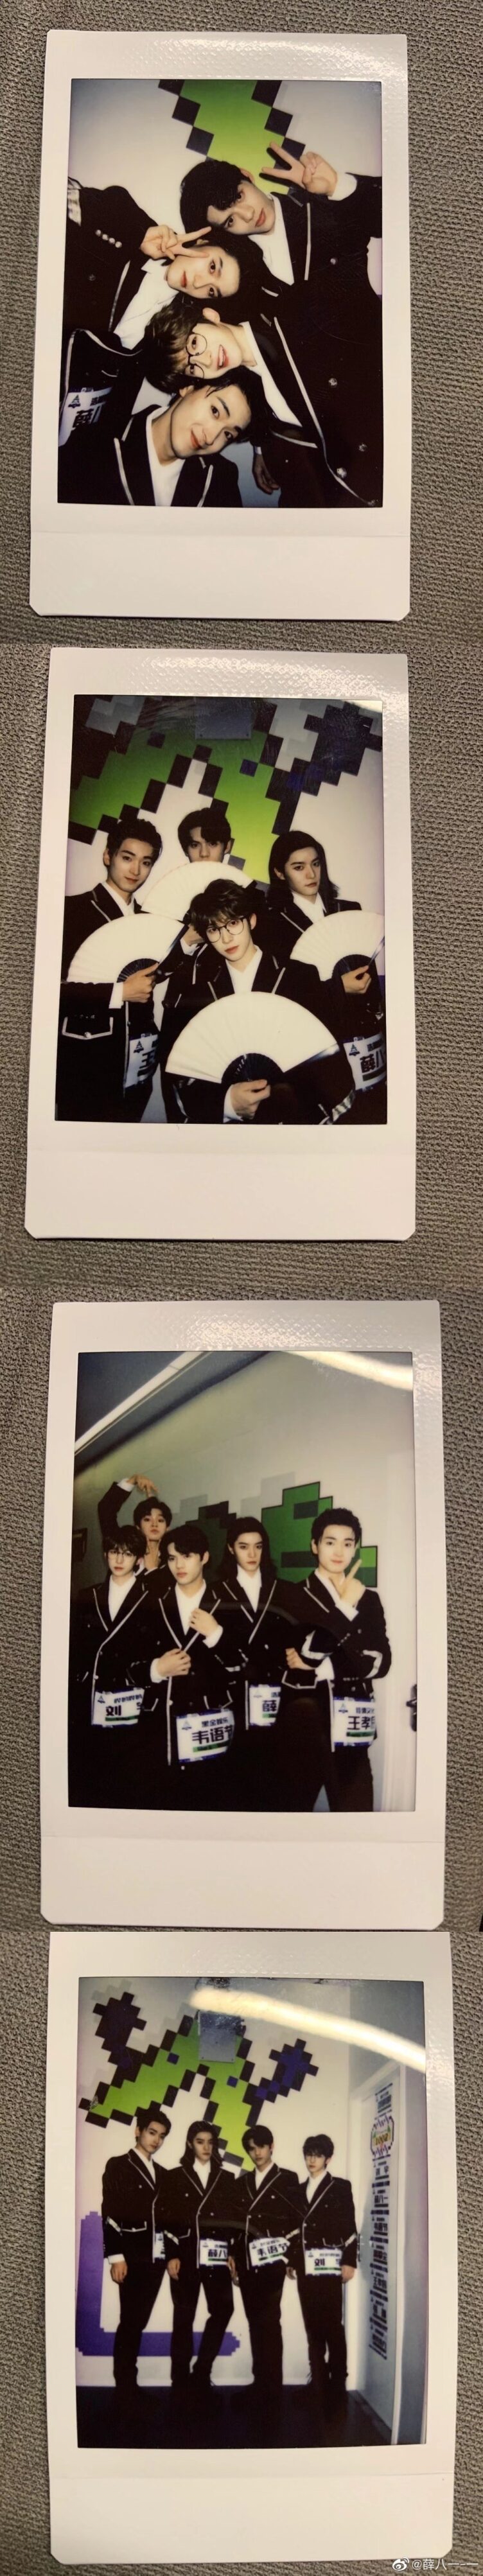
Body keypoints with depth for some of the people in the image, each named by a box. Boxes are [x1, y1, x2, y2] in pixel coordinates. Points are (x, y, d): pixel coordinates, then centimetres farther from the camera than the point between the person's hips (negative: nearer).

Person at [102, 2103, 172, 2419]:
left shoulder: (160, 2173, 15)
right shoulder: (118, 2166, -2)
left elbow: (162, 2216, 14)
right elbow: (109, 2215, -8)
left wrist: (169, 2253, 7)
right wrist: (115, 2256, -14)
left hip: (156, 2255, 6)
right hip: (132, 2254, -6)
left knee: (140, 2321, 8)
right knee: (130, 2321, -7)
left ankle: (130, 2384, 15)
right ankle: (125, 2391, -2)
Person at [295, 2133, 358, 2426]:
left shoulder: (340, 2187, 2)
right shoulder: (299, 2190, 15)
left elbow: (350, 2227, -3)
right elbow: (297, 2229, 13)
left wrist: (349, 2262, -10)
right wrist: (292, 2260, 8)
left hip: (330, 2267, -5)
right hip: (305, 2268, 5)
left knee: (333, 2327, -5)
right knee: (313, 2328, 6)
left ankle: (337, 2389, 1)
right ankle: (319, 2387, 12)